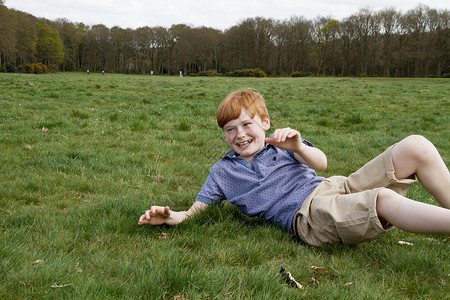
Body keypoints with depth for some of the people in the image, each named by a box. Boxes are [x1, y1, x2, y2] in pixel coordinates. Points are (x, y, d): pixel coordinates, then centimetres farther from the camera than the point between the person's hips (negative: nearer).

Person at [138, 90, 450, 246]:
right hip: (309, 215, -4)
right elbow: (193, 212, 15)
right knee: (384, 199, -36)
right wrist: (168, 216, -8)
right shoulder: (223, 171, 18)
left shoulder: (281, 143, 22)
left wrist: (298, 147, -17)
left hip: (337, 186, 5)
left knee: (416, 146, -13)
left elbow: (320, 162, 6)